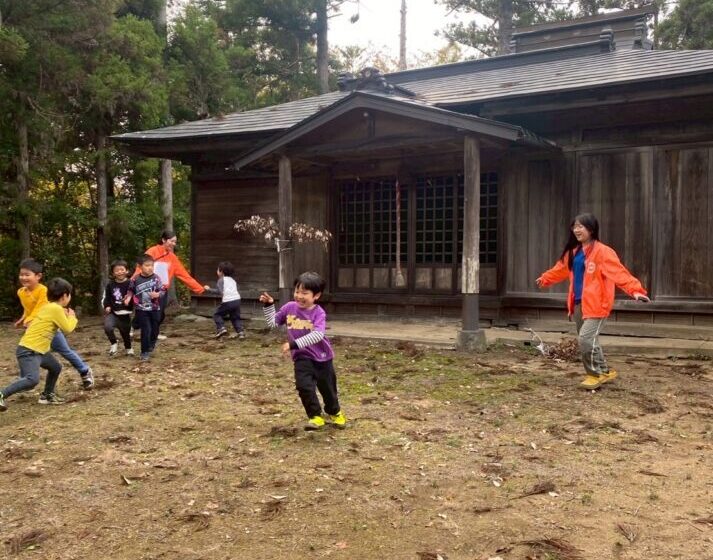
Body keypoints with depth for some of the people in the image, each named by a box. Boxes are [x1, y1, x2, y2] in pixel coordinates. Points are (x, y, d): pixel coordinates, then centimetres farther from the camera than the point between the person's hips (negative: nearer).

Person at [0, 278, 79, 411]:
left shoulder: (49, 306, 12)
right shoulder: (56, 309, -16)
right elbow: (68, 328, -9)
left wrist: (64, 315, 14)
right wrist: (72, 317, 9)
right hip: (28, 350, -11)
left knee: (56, 368, 23)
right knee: (32, 379, -27)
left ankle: (47, 396, 35)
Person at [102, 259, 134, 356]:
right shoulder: (110, 285, 2)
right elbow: (105, 298, 11)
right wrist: (107, 306, -6)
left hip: (125, 314, -1)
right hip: (112, 313, 1)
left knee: (125, 333, 11)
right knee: (107, 327, -25)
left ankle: (128, 348, 44)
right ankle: (114, 343, 4)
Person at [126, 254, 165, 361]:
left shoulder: (156, 278, -7)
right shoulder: (135, 279, -6)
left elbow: (163, 290, -3)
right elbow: (131, 290, 9)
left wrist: (157, 294, -22)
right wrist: (128, 298, -7)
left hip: (155, 308, 2)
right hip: (141, 309, -2)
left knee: (155, 329, 14)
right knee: (146, 330, -6)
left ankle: (151, 344, 44)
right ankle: (145, 352, 6)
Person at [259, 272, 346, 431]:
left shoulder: (319, 313, -18)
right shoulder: (290, 307, -5)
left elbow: (317, 335, -32)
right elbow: (272, 322, 6)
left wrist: (294, 344, -38)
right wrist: (269, 305, -8)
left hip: (322, 356, -2)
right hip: (302, 357, 2)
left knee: (327, 387, 13)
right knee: (304, 386, -18)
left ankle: (335, 412, 43)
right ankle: (315, 416, 2)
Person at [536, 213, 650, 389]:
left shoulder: (603, 251, -14)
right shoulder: (573, 252, 12)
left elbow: (619, 272, -24)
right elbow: (561, 269, 29)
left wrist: (635, 290, -37)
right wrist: (545, 279, 43)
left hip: (596, 304, -8)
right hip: (579, 304, 8)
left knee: (586, 339, -15)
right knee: (587, 341, 13)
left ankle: (596, 374, 4)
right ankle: (603, 372, 28)